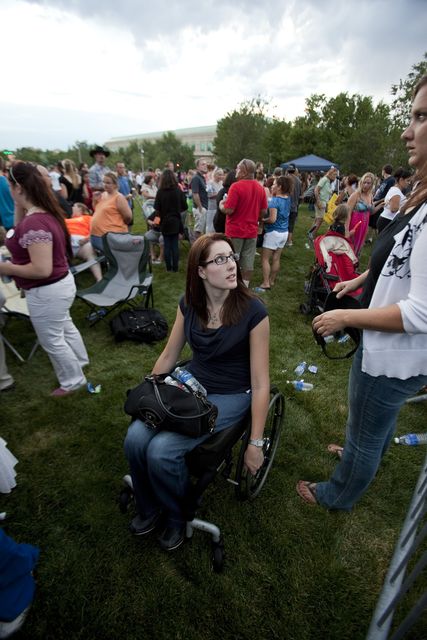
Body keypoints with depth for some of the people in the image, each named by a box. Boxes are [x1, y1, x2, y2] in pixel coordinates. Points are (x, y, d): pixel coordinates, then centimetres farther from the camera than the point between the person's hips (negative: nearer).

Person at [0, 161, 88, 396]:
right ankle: (80, 360, 51)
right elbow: (20, 230, 17)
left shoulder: (34, 223, -28)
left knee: (51, 340, 10)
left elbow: (42, 269, -31)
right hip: (60, 284, 10)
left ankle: (73, 381, 29)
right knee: (64, 326, 29)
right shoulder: (46, 212, 1)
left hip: (47, 292, -10)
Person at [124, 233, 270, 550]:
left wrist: (256, 443, -10)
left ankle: (178, 516, 16)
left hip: (231, 396, -4)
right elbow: (168, 356, 7)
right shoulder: (189, 304, -5)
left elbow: (260, 383, -15)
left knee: (161, 451, -20)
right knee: (135, 438, -14)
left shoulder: (252, 310, -20)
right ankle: (149, 507, 19)